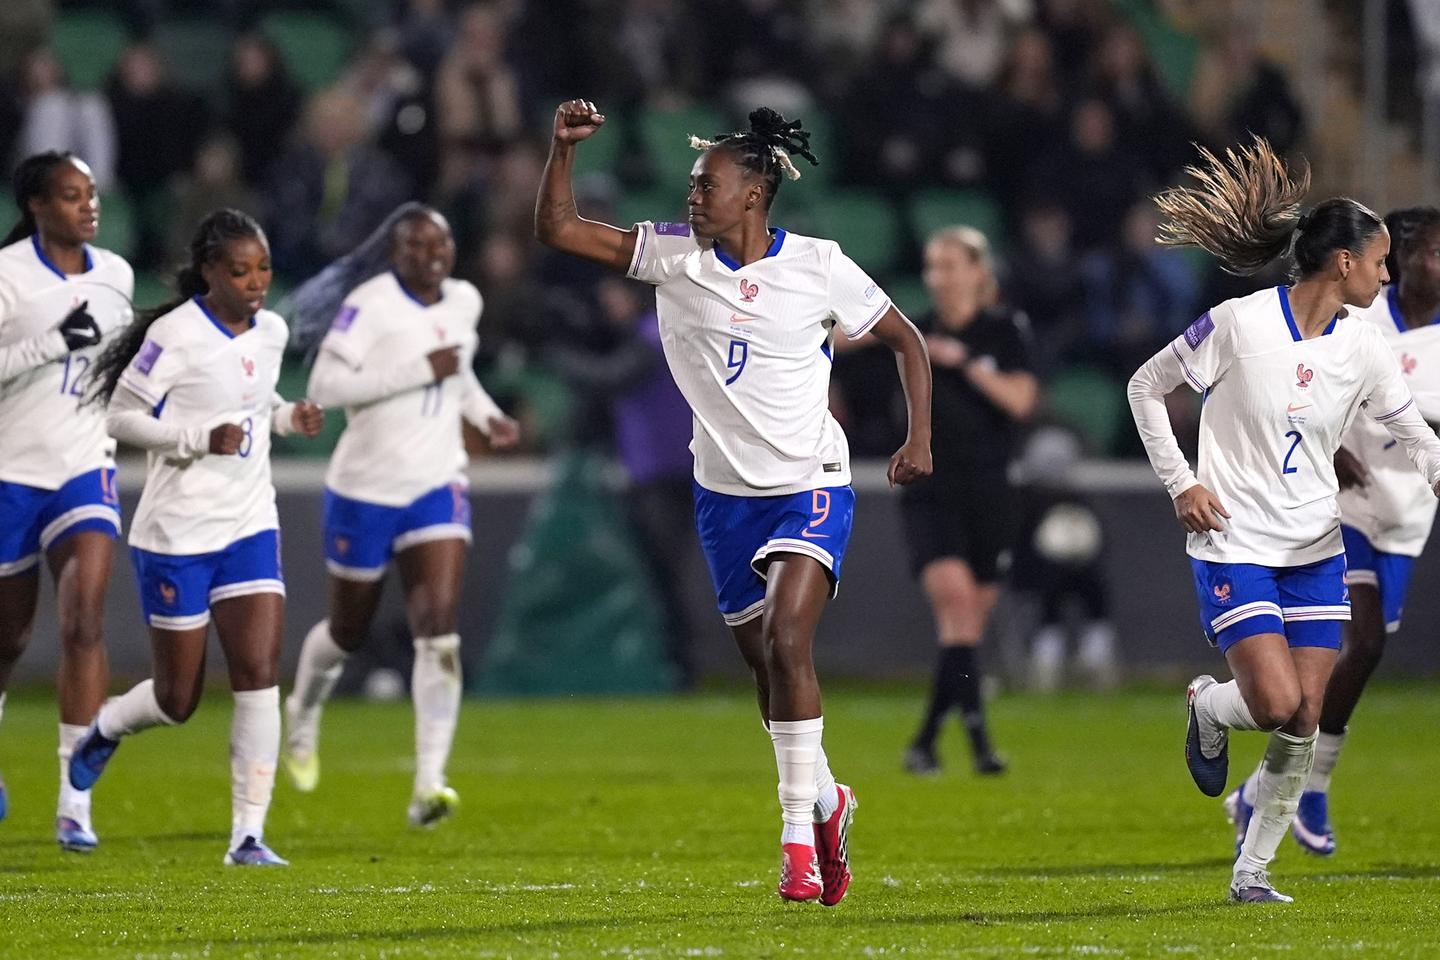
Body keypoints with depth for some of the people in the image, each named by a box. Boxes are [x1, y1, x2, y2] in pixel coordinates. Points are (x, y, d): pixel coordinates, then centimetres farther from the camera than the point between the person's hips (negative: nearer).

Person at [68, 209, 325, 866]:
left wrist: (290, 417, 2)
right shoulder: (176, 336, -15)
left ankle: (248, 836, -7)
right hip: (177, 536, -5)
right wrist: (203, 438, -22)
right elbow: (120, 416, -11)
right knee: (178, 701, 4)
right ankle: (105, 728, 38)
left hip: (250, 528, 5)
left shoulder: (272, 332, 5)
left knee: (258, 674, -10)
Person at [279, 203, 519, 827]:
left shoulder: (465, 301, 6)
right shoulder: (370, 303, -16)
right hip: (366, 489, -4)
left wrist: (485, 413, 9)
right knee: (349, 631, 13)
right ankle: (303, 718, 47)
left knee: (439, 630, -15)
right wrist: (420, 372, -26)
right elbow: (324, 385, -25)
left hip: (437, 489, 4)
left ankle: (429, 786, -19)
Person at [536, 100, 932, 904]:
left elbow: (907, 340, 3)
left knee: (786, 642, -22)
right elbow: (557, 229, -2)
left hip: (811, 485, -4)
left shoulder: (819, 267, -9)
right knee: (766, 667, 10)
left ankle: (799, 838, -19)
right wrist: (564, 150, -16)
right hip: (727, 493, 5)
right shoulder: (674, 255, -1)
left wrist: (920, 439, -7)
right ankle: (826, 801, 32)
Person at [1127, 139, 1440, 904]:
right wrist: (1180, 483, -6)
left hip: (1315, 548, 5)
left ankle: (1252, 872, 13)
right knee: (1277, 704, -17)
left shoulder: (1361, 346, 1)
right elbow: (1145, 388, -2)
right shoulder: (1238, 324, -13)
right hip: (1233, 545, -5)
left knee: (1305, 721, -1)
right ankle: (1206, 706, 18)